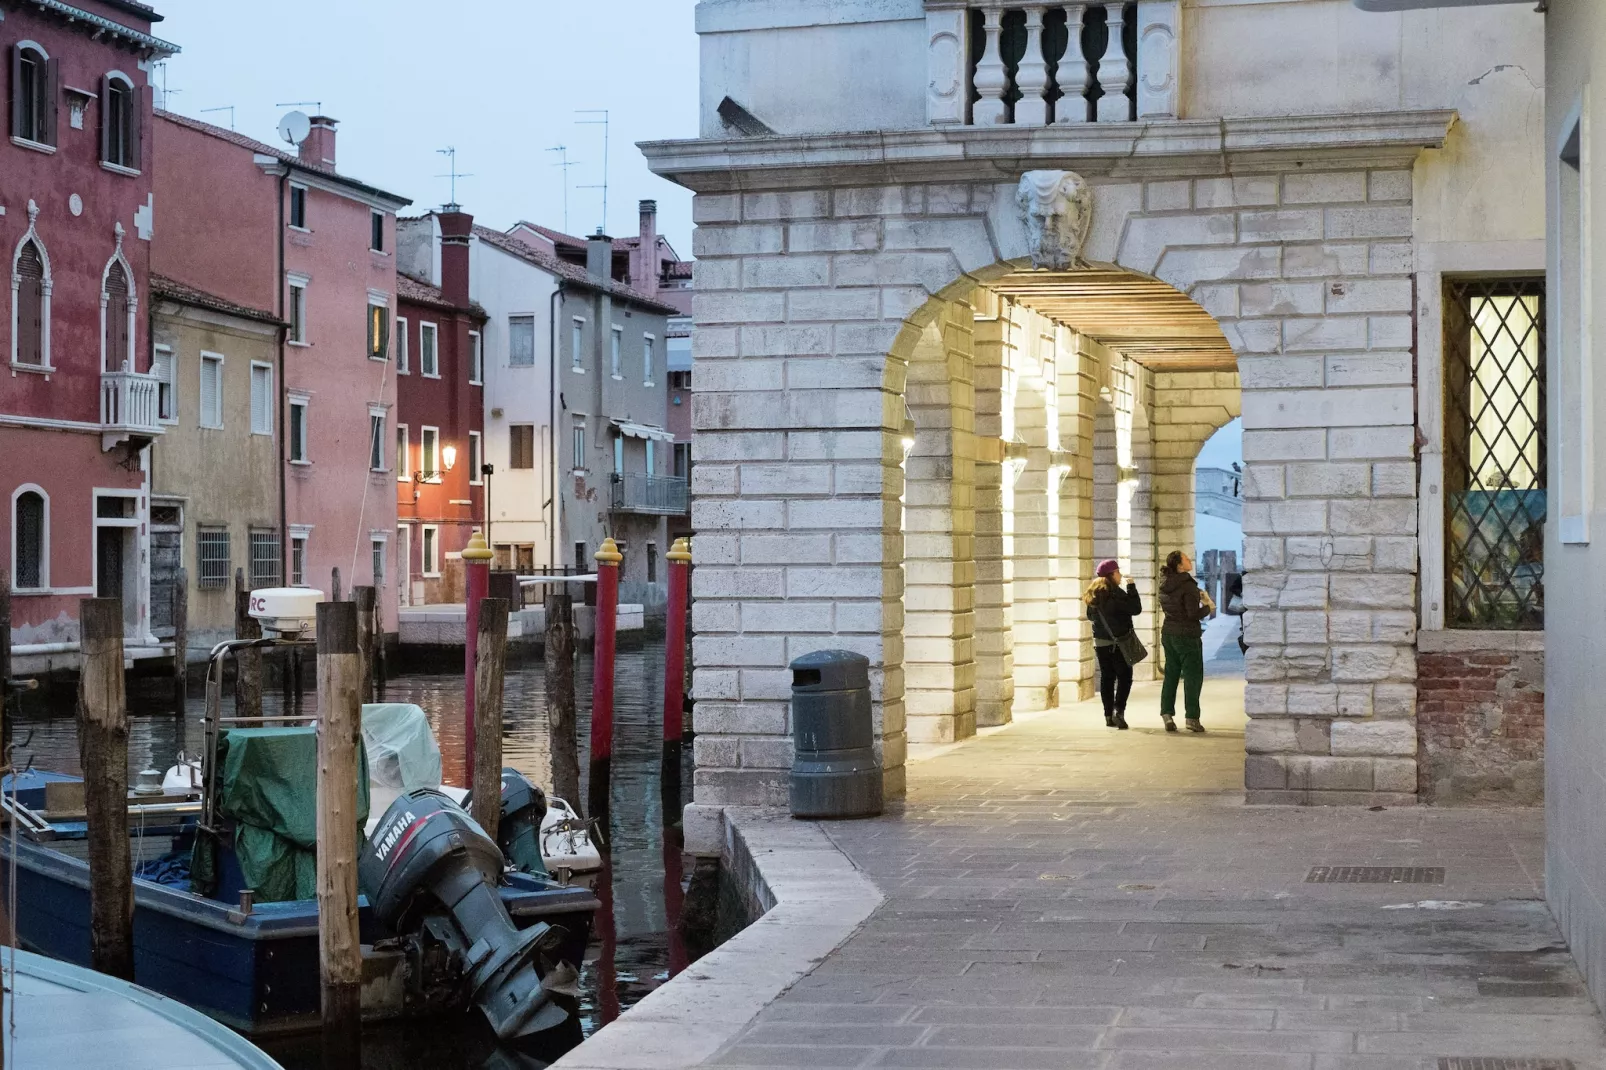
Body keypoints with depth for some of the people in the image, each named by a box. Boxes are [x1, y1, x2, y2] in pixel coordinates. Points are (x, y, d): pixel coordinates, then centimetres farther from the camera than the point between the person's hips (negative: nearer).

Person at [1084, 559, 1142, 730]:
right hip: (1119, 642, -7)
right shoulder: (1115, 593, -16)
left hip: (1101, 642, 7)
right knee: (1124, 677, 0)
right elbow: (1136, 609, -15)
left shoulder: (1094, 594, 7)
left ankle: (1109, 715, 9)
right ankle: (1119, 710, -14)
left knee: (1106, 678, 9)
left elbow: (1090, 616, 18)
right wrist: (1132, 587, -9)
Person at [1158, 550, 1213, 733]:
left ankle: (1167, 714, 10)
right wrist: (1208, 608, -2)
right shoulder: (1188, 585, -19)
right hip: (1187, 635, -7)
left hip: (1168, 634, 7)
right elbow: (1194, 614, -21)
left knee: (1171, 674, 13)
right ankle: (1192, 717, 2)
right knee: (1193, 676, 2)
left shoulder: (1165, 585, 6)